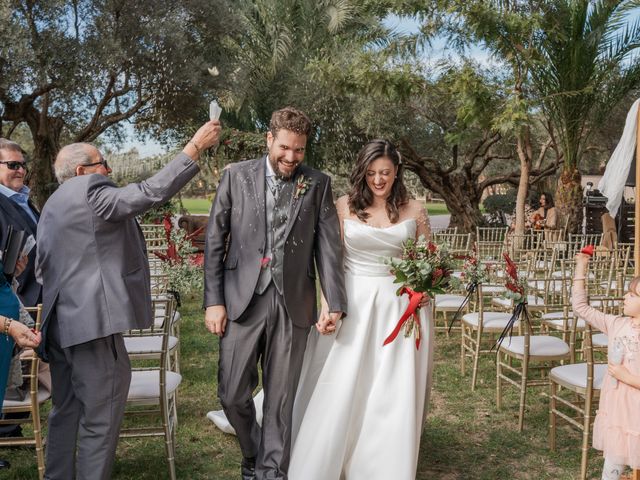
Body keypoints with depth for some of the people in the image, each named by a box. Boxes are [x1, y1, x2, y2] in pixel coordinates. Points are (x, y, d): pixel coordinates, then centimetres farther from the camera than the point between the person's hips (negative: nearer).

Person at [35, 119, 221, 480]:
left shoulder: (55, 204, 18)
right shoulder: (90, 194, -12)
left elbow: (44, 267, 20)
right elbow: (153, 191, -20)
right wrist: (195, 146, -15)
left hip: (61, 325, 10)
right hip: (93, 322, -10)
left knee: (66, 414, 19)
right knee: (100, 421, -1)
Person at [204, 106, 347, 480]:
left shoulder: (318, 185, 5)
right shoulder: (236, 176, 4)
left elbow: (329, 246, 1)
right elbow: (215, 242, 3)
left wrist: (335, 303, -9)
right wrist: (213, 301, -3)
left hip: (293, 305, 0)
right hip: (243, 301, 0)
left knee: (281, 398, 9)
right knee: (233, 394, 6)